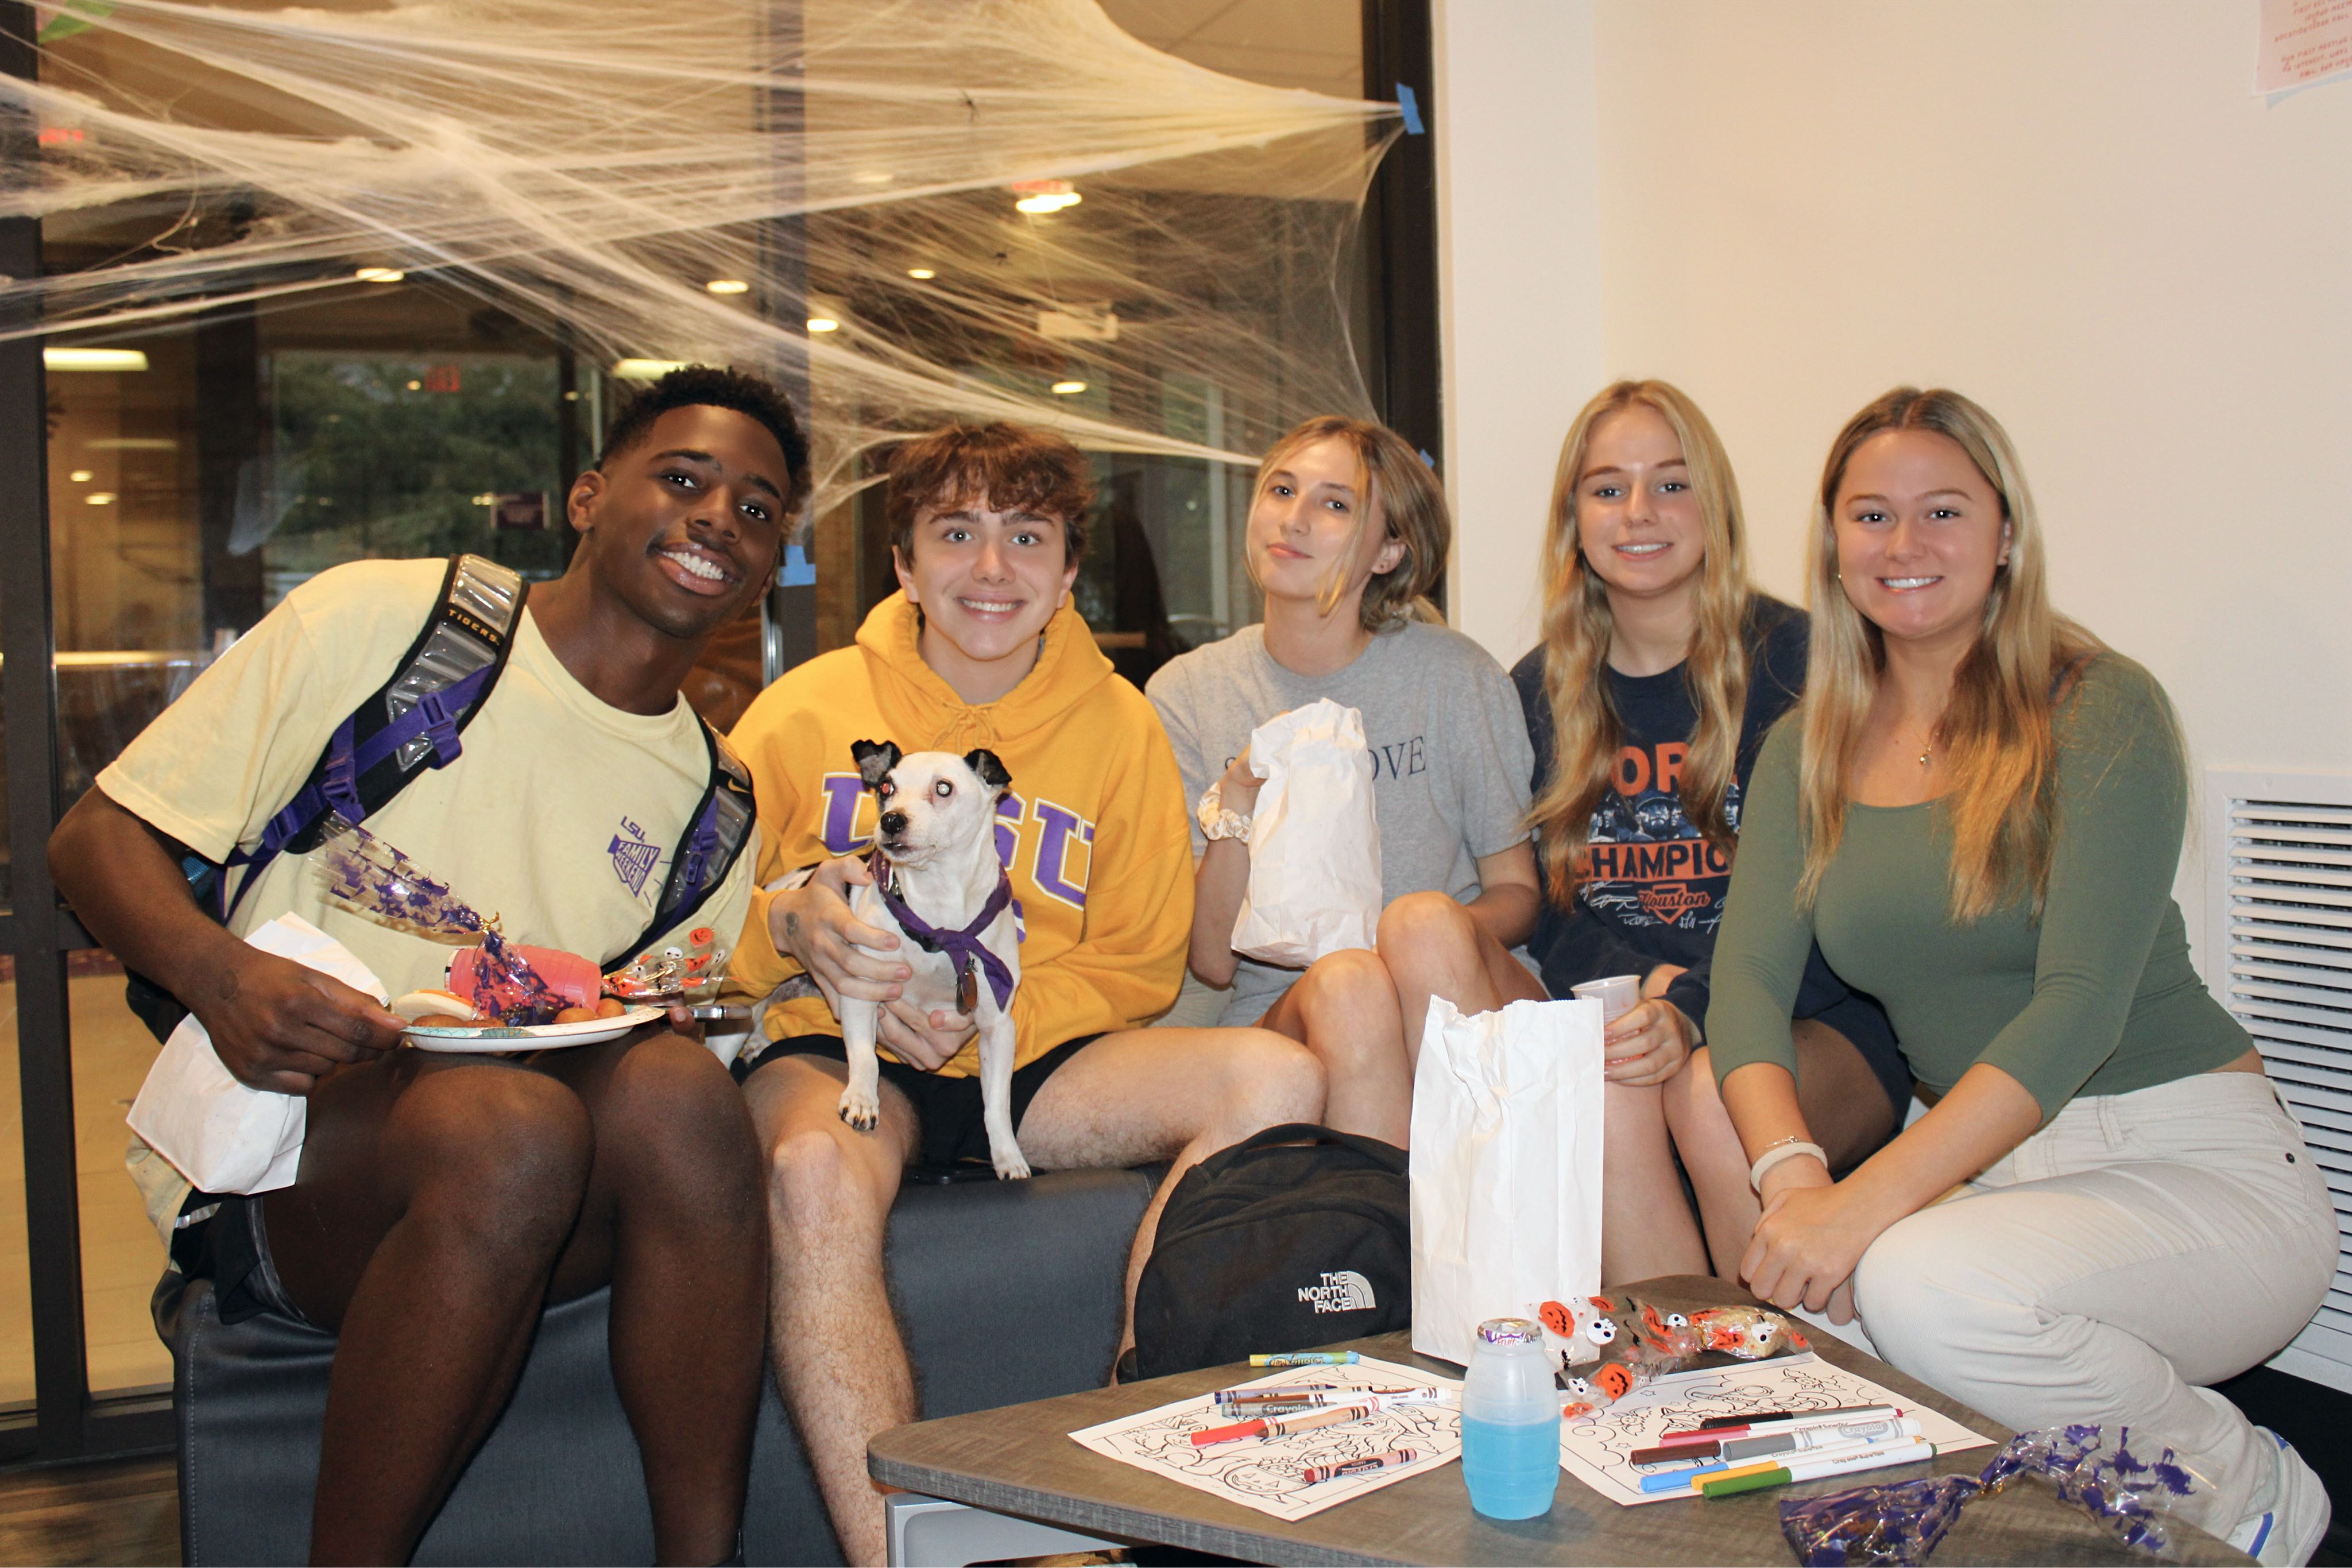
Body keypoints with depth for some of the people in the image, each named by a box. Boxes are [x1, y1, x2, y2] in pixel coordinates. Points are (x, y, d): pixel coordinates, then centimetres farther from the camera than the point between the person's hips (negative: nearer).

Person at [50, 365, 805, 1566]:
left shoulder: (713, 806, 13)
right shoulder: (375, 620, 3)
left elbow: (686, 1093, 15)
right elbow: (97, 837, 2)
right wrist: (222, 976, -18)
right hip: (277, 1160, -3)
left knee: (674, 1084, -30)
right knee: (506, 1118, -35)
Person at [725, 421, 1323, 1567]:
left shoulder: (1119, 724, 5)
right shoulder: (805, 709, 1)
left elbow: (1141, 960, 8)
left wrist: (991, 1017, -9)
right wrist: (792, 926, -18)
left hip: (1032, 1056, 3)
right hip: (836, 1053, -2)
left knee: (1277, 1080, -22)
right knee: (816, 1170, -38)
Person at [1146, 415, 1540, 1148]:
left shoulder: (1455, 674, 3)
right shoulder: (1186, 693, 4)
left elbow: (1516, 892, 8)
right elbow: (1213, 961, 1)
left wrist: (1434, 936, -15)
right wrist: (1237, 804, -16)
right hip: (1282, 1014, 0)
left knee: (1424, 920, -32)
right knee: (1345, 984, -33)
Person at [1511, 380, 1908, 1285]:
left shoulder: (1794, 660, -2)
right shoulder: (1540, 690, 10)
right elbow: (1542, 900, 10)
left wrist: (1695, 1007, -23)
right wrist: (1637, 987, -11)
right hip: (1615, 1009, 2)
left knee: (1713, 1097, -34)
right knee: (1611, 1096, -32)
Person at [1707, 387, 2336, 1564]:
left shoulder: (2101, 710, -10)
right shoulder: (1806, 752, 6)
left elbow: (2081, 1003, -19)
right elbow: (1748, 979, -4)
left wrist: (1868, 1201, -30)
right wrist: (1792, 1173, -25)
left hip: (2192, 1163, -4)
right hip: (1981, 1164, 5)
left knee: (1922, 1286, -32)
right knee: (1802, 1302, -25)